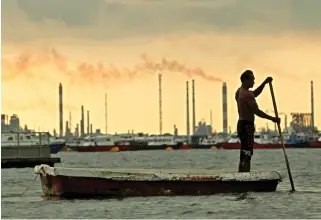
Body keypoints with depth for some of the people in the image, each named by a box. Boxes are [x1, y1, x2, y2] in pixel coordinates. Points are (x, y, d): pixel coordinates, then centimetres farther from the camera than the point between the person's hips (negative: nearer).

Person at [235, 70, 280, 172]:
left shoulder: (239, 91, 12)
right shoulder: (247, 94, -17)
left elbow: (255, 93, 28)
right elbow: (257, 112, -20)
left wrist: (264, 83, 16)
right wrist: (272, 119, -12)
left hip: (242, 124, 10)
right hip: (247, 126, -10)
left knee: (243, 156, 15)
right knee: (246, 156, -11)